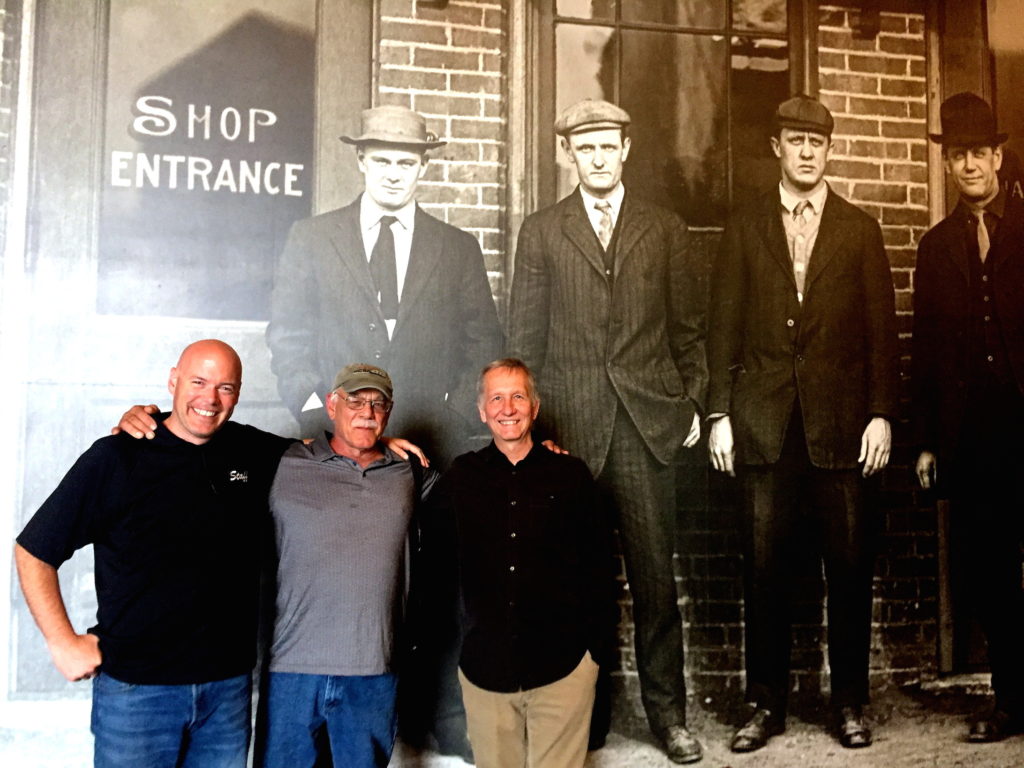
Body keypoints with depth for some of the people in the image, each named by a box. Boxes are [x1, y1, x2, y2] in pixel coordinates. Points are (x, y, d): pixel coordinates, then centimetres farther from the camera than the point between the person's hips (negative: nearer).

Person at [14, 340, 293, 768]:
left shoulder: (256, 453, 3)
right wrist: (64, 643, -6)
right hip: (134, 687, -3)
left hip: (228, 685, 3)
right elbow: (32, 551, -3)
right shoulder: (115, 458, -8)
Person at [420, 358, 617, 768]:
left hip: (563, 665, -1)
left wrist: (601, 642, 2)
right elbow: (433, 558, 14)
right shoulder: (460, 478, 3)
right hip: (484, 667, 1)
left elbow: (599, 563, 4)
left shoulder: (570, 474, 1)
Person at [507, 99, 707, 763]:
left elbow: (689, 327, 12)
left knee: (656, 576, 3)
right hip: (570, 423, 0)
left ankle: (668, 714, 16)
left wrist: (692, 402, 4)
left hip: (649, 422, 1)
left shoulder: (666, 230, 12)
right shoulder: (541, 232, 10)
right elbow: (525, 335, 7)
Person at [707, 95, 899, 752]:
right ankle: (768, 704, 16)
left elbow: (882, 329, 6)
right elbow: (724, 328, 6)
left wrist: (882, 414, -3)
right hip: (764, 423, 0)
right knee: (766, 570, 4)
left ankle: (851, 703, 19)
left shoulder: (861, 230, 10)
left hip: (840, 422, 0)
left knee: (850, 568, 4)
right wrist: (719, 414, -1)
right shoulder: (744, 230, 10)